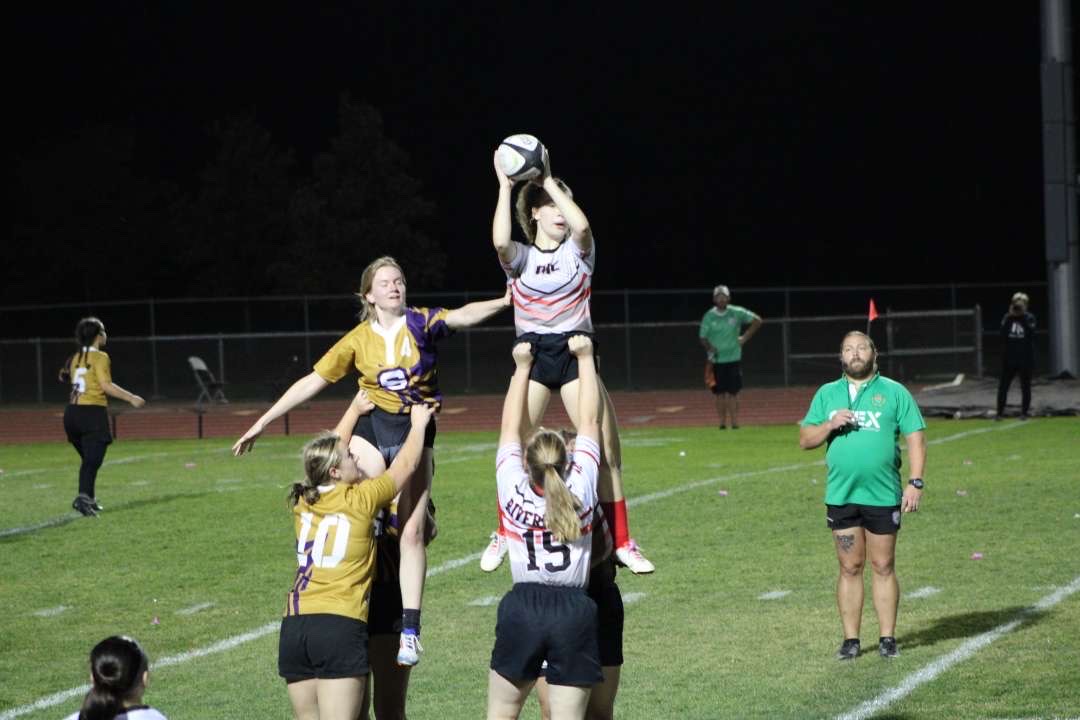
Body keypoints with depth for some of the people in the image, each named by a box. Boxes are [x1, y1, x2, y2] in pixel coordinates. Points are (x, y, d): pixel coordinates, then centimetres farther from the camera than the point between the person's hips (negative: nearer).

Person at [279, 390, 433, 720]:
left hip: (293, 627, 6)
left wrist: (354, 410, 39)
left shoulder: (304, 502, 12)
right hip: (340, 627, -6)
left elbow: (330, 450, 30)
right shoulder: (360, 500, -3)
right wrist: (419, 425, 27)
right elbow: (406, 465, 10)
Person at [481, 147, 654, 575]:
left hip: (576, 352, 0)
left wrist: (548, 180, -13)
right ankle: (503, 536, 15)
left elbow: (582, 225, -20)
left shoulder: (577, 252, 5)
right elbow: (500, 241, -21)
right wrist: (505, 188, -16)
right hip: (533, 354, 0)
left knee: (605, 450, -7)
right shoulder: (520, 257, 3)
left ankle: (622, 542, 0)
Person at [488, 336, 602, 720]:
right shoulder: (581, 489, -2)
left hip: (521, 609, 0)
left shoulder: (513, 490, -1)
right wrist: (585, 358, 15)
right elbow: (590, 421, 7)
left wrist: (522, 366, 20)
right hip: (575, 612, 0)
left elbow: (510, 427, 11)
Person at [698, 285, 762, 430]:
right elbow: (702, 337, 4)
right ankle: (722, 423, 7)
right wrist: (710, 348, -15)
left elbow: (757, 320, 6)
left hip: (734, 358, 0)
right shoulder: (709, 316, -1)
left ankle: (735, 423, -1)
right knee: (720, 393, 1)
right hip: (717, 360, 0)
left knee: (733, 393, -3)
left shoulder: (737, 313, -2)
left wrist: (745, 337, 0)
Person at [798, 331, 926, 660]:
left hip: (883, 496, -2)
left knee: (884, 567, 5)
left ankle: (888, 638, 11)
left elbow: (915, 438, 0)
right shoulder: (827, 394, 10)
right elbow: (805, 440, 9)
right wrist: (829, 425, -10)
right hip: (841, 496, 2)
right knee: (850, 568, 5)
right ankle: (851, 639, 10)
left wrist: (915, 482, -9)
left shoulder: (894, 392, 3)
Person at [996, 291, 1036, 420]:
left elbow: (1031, 334, -16)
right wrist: (1010, 318, -14)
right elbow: (1002, 334, -8)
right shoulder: (1007, 318, 3)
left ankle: (1024, 412, 12)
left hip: (1025, 359, -2)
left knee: (1025, 387, 4)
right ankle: (1000, 412, 6)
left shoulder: (1029, 318, -1)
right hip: (1009, 358, 2)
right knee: (1003, 386, 0)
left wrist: (1022, 318, -17)